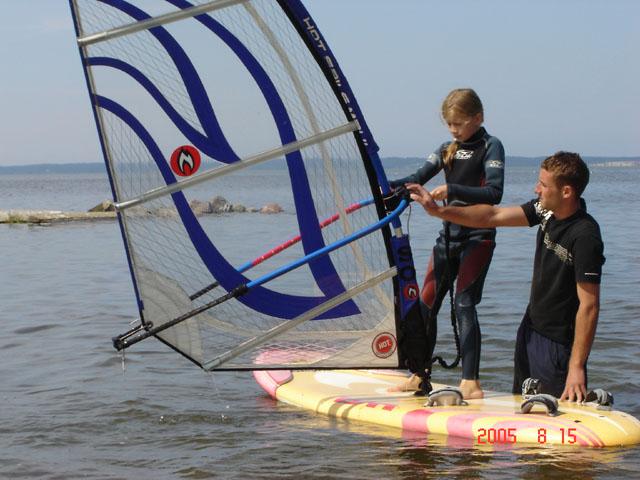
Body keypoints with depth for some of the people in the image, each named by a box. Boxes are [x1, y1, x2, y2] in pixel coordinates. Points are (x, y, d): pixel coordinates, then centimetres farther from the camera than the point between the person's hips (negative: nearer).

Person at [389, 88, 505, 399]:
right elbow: (418, 178, 9)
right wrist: (389, 186, -10)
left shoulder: (491, 147, -7)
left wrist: (451, 190, -29)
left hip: (478, 237, -7)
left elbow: (494, 193, -19)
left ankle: (471, 382, -16)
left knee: (463, 302, -16)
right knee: (426, 303, 6)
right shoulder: (447, 149, 13)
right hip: (449, 235, 7)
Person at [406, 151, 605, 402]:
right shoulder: (546, 210, -2)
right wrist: (438, 210, -1)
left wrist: (577, 367, -26)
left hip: (558, 344, -8)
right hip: (530, 329, 9)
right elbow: (493, 216, 6)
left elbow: (589, 305, -25)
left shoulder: (585, 237, -25)